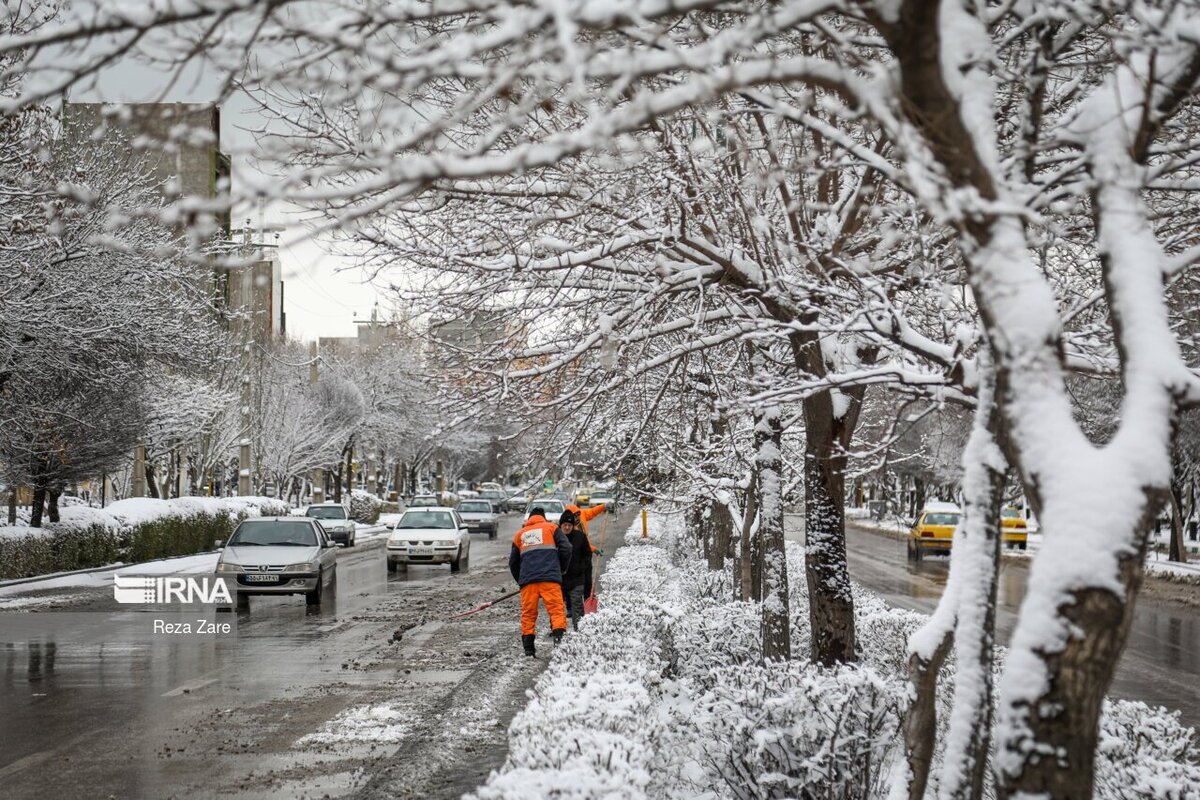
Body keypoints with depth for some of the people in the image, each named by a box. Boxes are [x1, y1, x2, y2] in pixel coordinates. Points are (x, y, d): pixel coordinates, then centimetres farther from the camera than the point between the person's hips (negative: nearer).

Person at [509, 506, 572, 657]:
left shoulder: (520, 534, 25)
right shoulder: (551, 527, 16)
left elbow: (513, 563, 25)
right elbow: (566, 548, 4)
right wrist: (562, 569, 17)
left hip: (527, 579, 3)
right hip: (550, 577, -3)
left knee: (528, 613, 7)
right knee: (556, 609, -6)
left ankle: (528, 648, 3)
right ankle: (559, 637, -25)